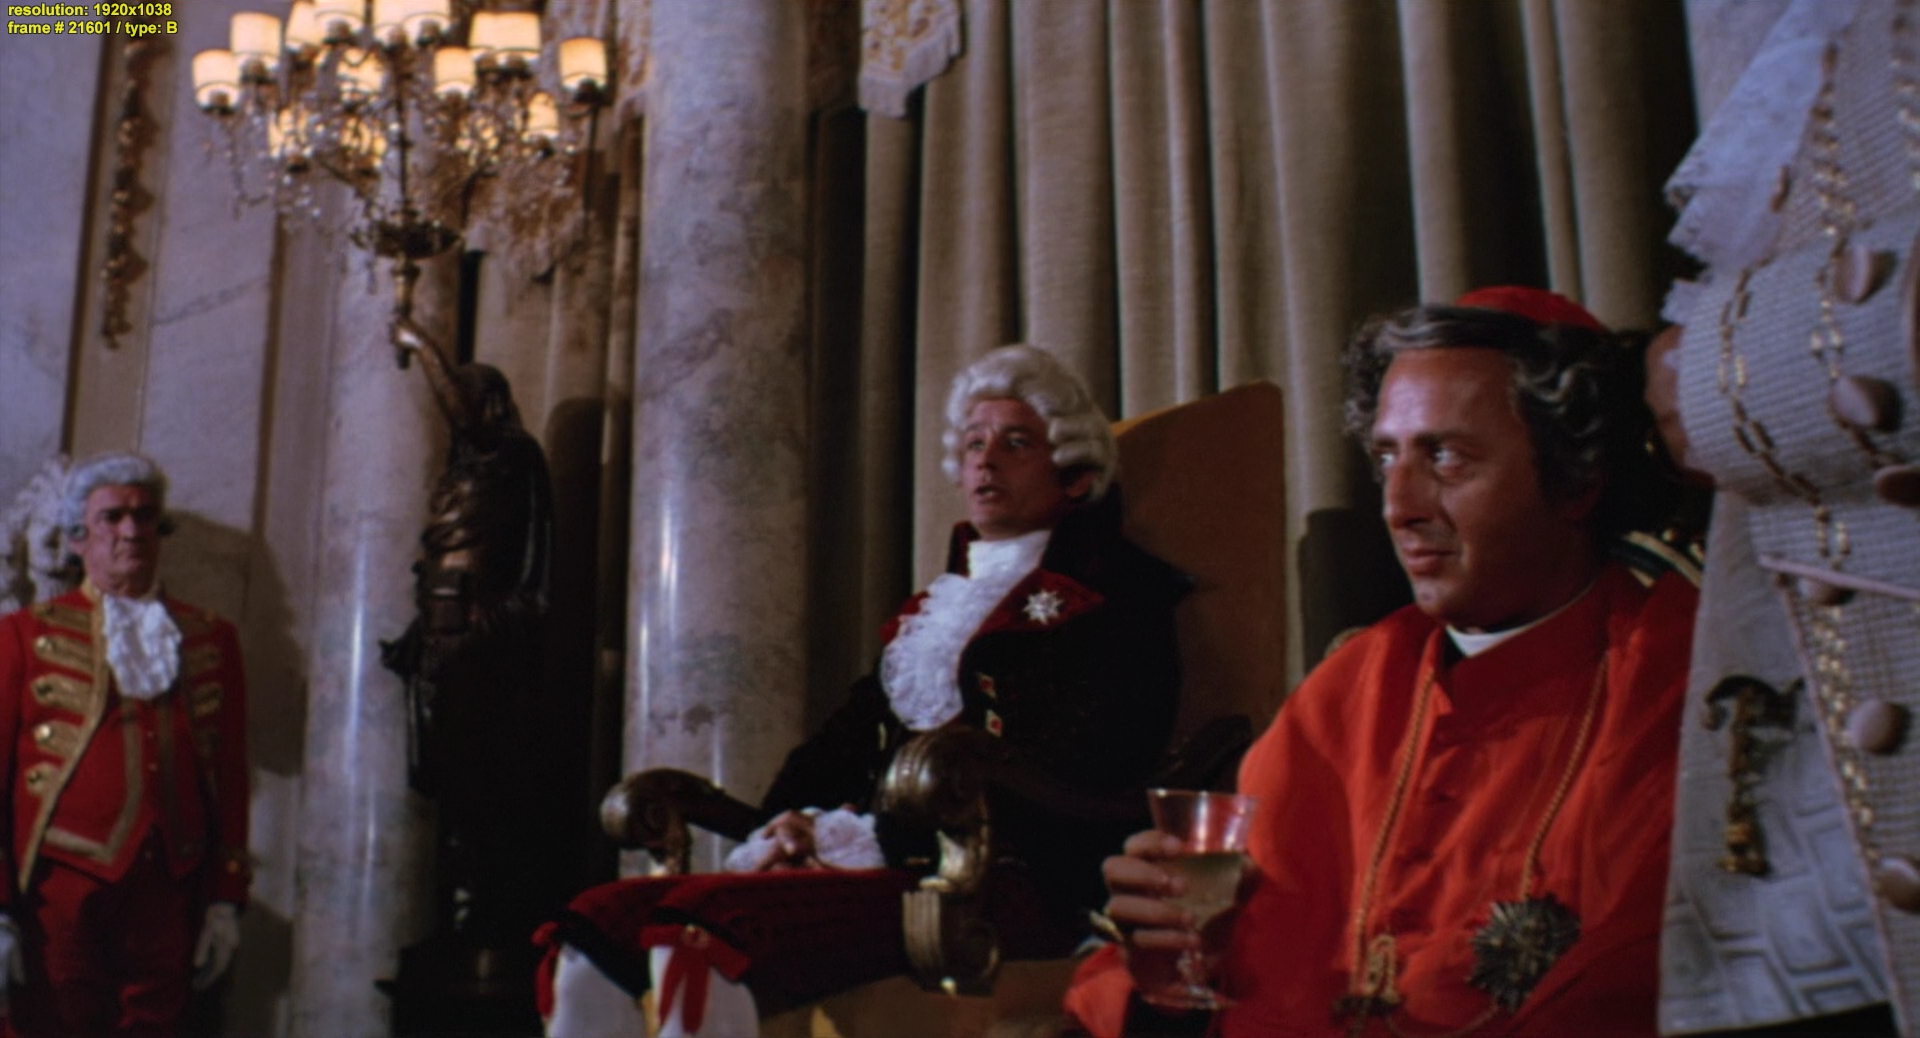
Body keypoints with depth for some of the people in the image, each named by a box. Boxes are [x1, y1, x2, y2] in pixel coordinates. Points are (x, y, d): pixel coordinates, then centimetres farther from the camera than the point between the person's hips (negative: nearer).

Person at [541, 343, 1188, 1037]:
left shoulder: (1110, 595, 5)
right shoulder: (934, 606, 28)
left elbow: (1070, 778, -10)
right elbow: (849, 735, 21)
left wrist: (873, 834, -14)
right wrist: (796, 820, -3)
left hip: (1011, 886, -7)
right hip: (890, 864, 7)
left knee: (705, 927, -31)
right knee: (599, 923, -15)